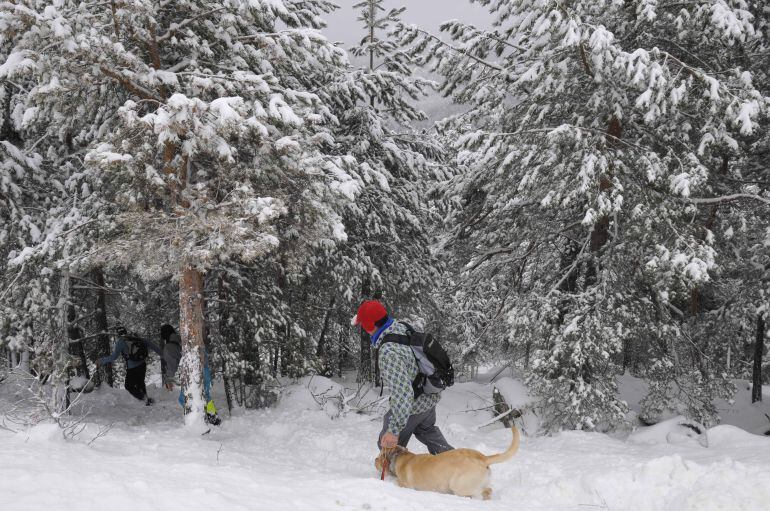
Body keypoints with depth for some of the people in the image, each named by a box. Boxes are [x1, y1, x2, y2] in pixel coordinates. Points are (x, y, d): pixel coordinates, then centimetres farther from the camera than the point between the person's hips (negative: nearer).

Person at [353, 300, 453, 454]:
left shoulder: (388, 353, -38)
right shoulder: (402, 326, -11)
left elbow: (402, 393, -41)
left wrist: (394, 430, -40)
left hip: (413, 406, -9)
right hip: (430, 397, 9)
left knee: (388, 445, 13)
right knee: (427, 431, 35)